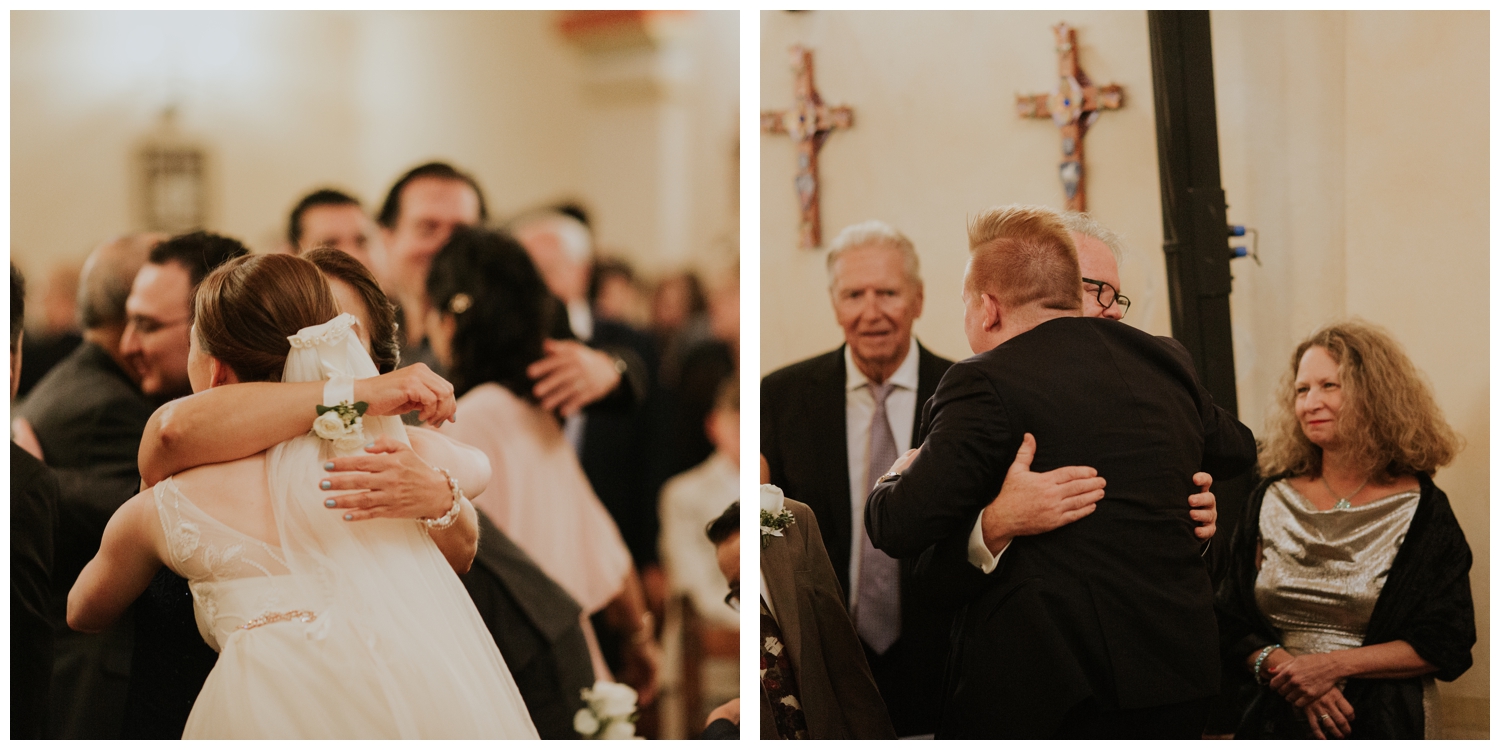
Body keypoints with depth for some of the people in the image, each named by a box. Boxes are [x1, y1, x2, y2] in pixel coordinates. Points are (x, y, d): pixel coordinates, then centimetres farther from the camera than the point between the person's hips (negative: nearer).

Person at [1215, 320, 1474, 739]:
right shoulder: (1271, 501, 11)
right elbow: (1231, 626, 10)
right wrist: (1281, 665, -10)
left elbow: (1447, 646, -1)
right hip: (1280, 719, 2)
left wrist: (1335, 665, -9)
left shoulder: (1421, 510, 3)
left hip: (1386, 725, -2)